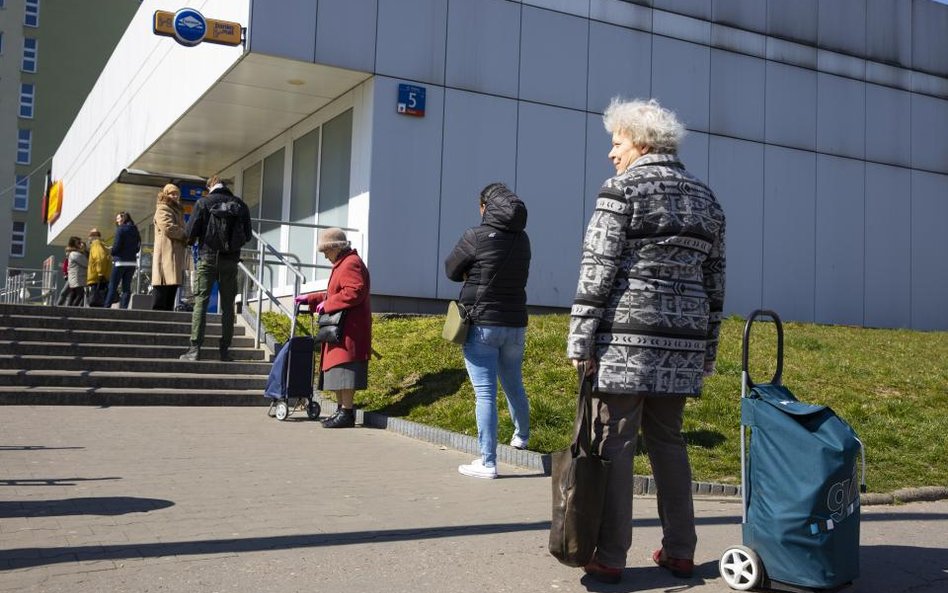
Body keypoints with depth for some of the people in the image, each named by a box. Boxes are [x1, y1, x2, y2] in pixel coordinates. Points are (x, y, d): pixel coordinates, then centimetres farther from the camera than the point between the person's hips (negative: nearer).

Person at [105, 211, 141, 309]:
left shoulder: (120, 229, -8)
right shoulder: (135, 230, 11)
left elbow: (116, 246, -13)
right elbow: (137, 247, 11)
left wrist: (112, 253, 4)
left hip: (120, 261, -6)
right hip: (132, 262, 6)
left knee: (112, 286, -2)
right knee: (127, 287, 5)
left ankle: (107, 307, -4)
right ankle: (124, 308, -1)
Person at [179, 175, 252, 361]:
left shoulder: (203, 202, -2)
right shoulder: (240, 205, 5)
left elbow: (191, 231, -7)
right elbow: (247, 235, 9)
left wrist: (193, 242, 15)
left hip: (208, 257, -2)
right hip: (231, 260, 2)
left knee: (201, 302, -1)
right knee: (227, 305, 8)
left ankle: (195, 349, -6)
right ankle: (225, 350, 9)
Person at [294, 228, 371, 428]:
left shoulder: (351, 264, -12)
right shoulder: (342, 264, 24)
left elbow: (354, 292, -24)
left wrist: (328, 304, -17)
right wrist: (310, 299, 27)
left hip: (349, 329, -11)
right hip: (340, 329, 11)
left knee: (344, 370, -11)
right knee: (337, 370, 12)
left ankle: (347, 413, -10)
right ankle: (342, 409, 18)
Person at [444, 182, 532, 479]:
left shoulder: (476, 237, -12)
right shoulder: (523, 240, 4)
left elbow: (451, 270, -1)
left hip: (482, 324, -5)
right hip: (515, 324, 5)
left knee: (485, 393, -3)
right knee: (514, 385, 23)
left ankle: (488, 462, -2)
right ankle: (522, 435, 44)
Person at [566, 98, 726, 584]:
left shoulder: (623, 188, -5)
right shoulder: (705, 198, 14)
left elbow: (597, 269, -11)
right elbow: (714, 279, 15)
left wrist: (579, 339, -9)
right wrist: (707, 349, 19)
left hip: (627, 335, -6)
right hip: (682, 341, 6)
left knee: (614, 443, -1)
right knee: (668, 441, 14)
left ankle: (610, 558, 4)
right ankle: (680, 552, 19)